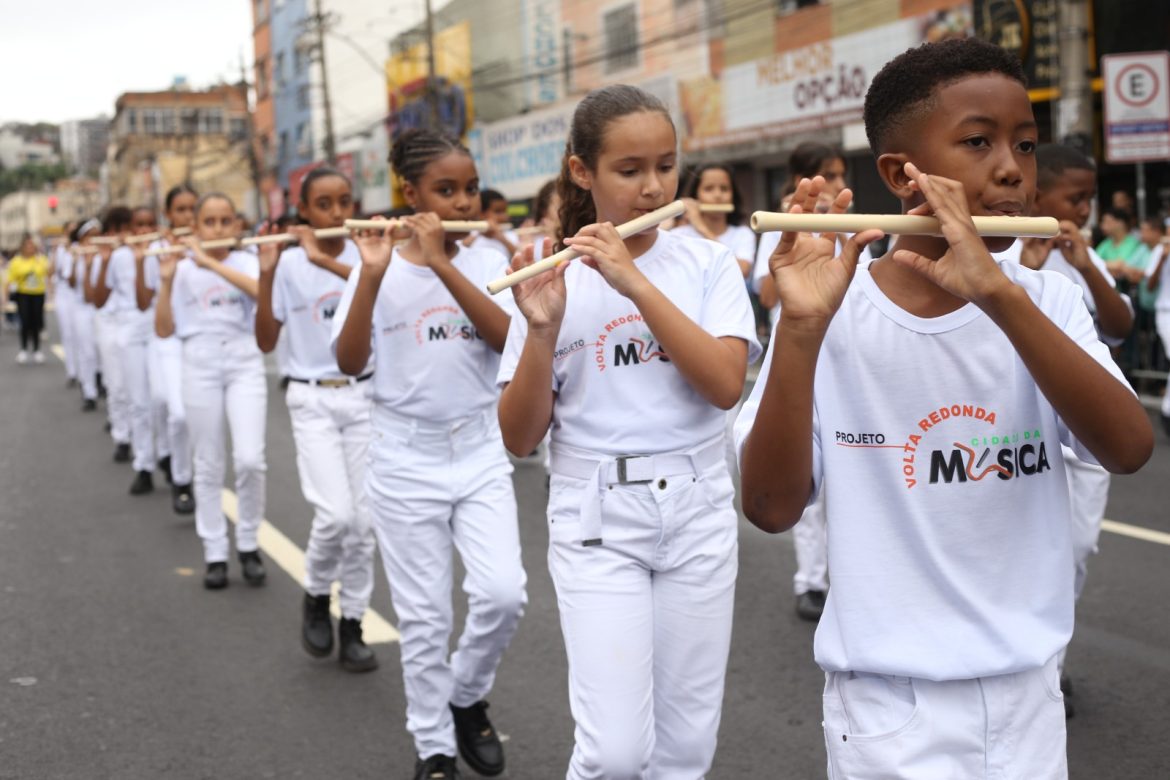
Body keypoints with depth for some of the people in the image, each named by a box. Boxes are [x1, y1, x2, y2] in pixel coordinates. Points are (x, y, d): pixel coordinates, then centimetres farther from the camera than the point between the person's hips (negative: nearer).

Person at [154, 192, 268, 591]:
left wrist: (211, 262, -23)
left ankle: (248, 544, 10)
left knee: (250, 459, -11)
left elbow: (261, 291, -20)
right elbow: (164, 330, 1)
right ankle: (215, 554, 15)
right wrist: (166, 279, -10)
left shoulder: (246, 261, 3)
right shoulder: (184, 270, 5)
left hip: (244, 362, -1)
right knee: (209, 465, 5)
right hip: (200, 365, 1)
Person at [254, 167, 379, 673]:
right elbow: (266, 342, -6)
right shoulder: (289, 263, -3)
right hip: (313, 401, -2)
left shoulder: (364, 256, 0)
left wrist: (327, 260, -27)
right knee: (335, 513, -15)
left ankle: (352, 626, 18)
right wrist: (266, 273, -15)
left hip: (363, 396, 2)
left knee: (362, 519, 4)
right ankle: (316, 597, 13)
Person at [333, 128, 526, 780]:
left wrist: (443, 265, -25)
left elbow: (505, 337, -16)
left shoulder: (486, 262, 1)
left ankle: (467, 697, 20)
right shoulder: (379, 267, -3)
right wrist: (373, 272, -25)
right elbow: (350, 362, -13)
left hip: (481, 452, 1)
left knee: (504, 595, -10)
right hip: (407, 461, -1)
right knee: (425, 616, 4)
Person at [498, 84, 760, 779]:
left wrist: (636, 283, -21)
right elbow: (520, 437, -3)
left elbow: (726, 385, -16)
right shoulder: (557, 277, -1)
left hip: (698, 512, 1)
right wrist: (542, 330, -19)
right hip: (598, 518, -1)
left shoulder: (707, 262, 1)